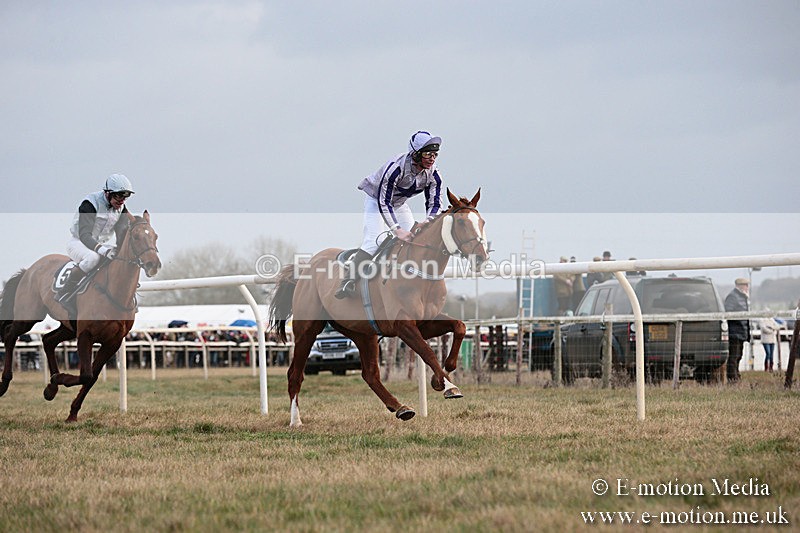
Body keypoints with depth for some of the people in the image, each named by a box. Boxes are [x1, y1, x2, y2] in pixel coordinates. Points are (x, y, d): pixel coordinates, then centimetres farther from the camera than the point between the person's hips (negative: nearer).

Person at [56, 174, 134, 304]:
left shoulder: (121, 208, 0)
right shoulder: (90, 204, -23)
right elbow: (84, 235, -31)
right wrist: (102, 250, -47)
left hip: (103, 244, 7)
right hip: (78, 243, -7)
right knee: (92, 257, -40)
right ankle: (64, 293, -29)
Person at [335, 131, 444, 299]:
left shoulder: (433, 174, -19)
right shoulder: (397, 167, -37)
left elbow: (435, 203, -11)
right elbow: (384, 202, -34)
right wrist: (397, 230, -40)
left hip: (399, 203, 7)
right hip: (376, 198, -7)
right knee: (374, 240, -23)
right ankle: (349, 281, -26)